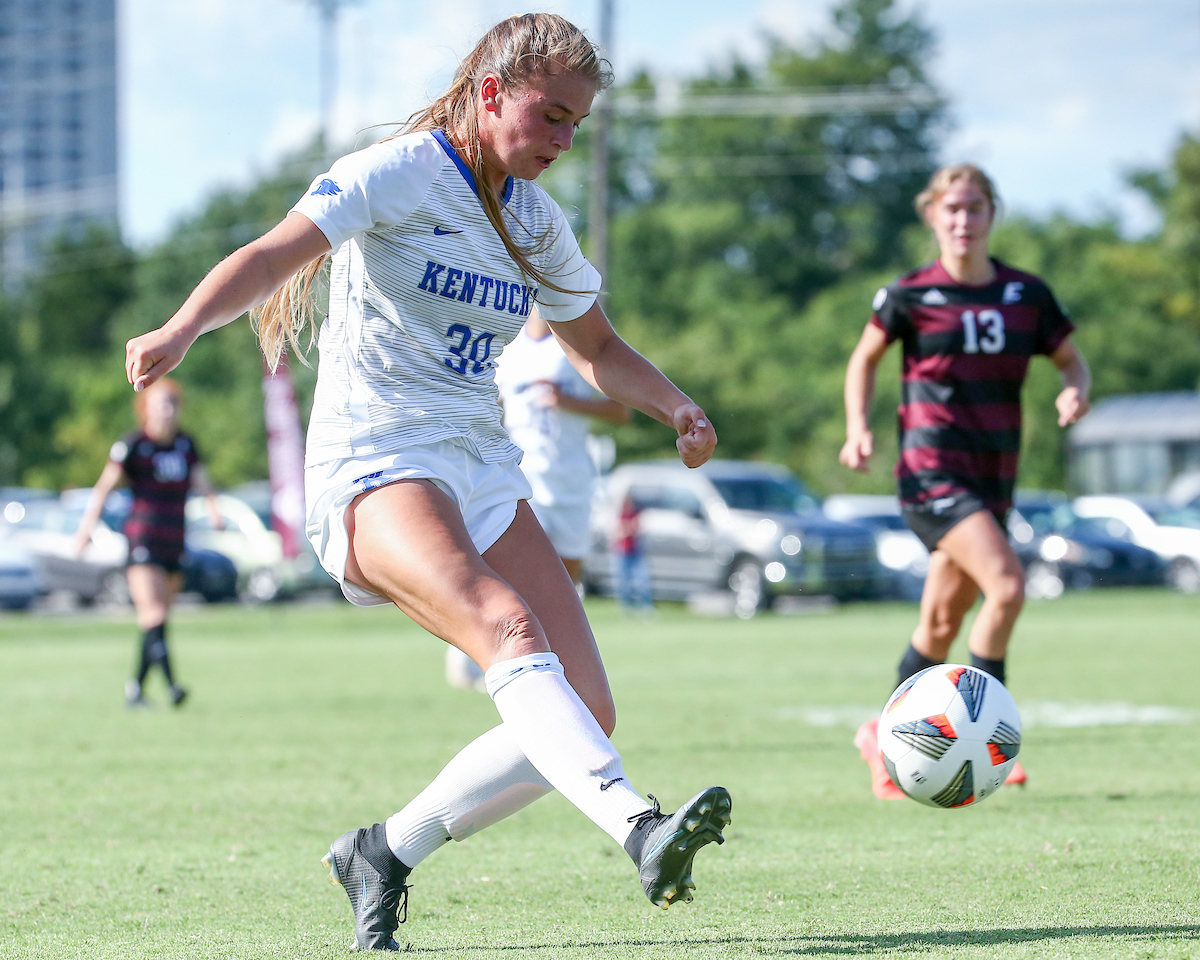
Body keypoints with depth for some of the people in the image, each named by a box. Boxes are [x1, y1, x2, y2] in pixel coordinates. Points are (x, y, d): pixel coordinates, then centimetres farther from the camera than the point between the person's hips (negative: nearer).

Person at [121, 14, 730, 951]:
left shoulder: (536, 220, 15)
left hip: (484, 470, 7)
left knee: (587, 717, -6)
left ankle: (386, 851, 11)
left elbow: (598, 348, 28)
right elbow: (276, 255, -19)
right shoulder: (398, 173, -5)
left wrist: (676, 406, 8)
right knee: (509, 627, -34)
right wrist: (184, 328, -37)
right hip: (374, 462, -7)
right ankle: (640, 828, -53)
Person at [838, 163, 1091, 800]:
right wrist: (858, 428, -3)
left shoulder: (1026, 294, 6)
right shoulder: (909, 295, -3)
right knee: (1006, 587, -23)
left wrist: (1075, 391, -7)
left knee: (942, 624, 11)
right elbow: (865, 359, 11)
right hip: (932, 472, -5)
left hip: (993, 479, 5)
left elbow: (1071, 361, 16)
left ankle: (887, 738, 31)